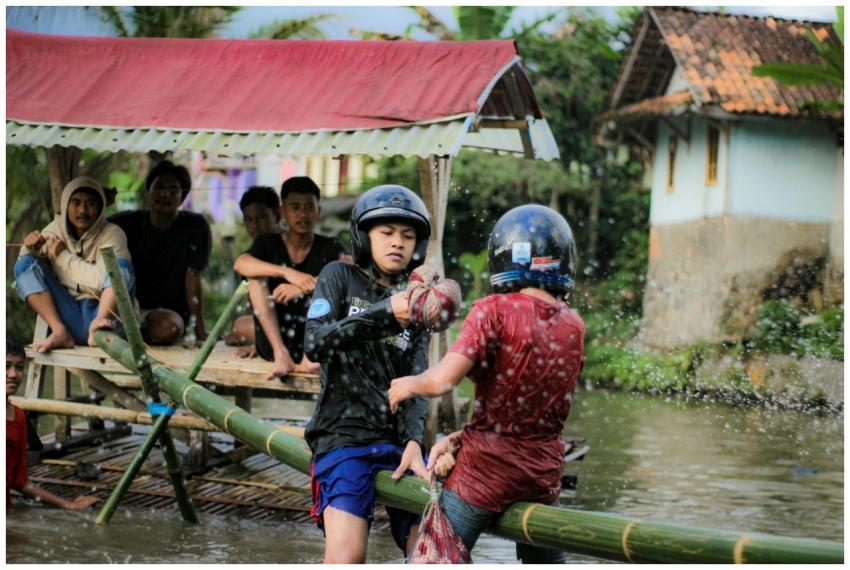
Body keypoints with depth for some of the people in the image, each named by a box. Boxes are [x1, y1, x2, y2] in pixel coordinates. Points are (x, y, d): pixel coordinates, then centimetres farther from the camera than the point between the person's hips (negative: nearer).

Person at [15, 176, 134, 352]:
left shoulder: (112, 234, -6)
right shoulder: (56, 229, 7)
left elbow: (102, 279, -19)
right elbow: (25, 268, 12)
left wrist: (64, 256, -12)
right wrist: (31, 248, -10)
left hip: (100, 311, -4)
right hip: (68, 318, 4)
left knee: (122, 265, -24)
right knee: (25, 263, -9)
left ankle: (98, 327, -44)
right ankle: (59, 332, -24)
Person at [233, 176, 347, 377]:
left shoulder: (329, 248, 4)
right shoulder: (268, 244, 5)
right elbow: (240, 264, -18)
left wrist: (303, 287, -31)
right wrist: (288, 273, -33)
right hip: (273, 343, 1)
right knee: (257, 276, -15)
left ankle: (310, 356, -26)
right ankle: (280, 354, -26)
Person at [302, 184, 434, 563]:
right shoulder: (339, 278, 7)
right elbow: (315, 343, -11)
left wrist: (414, 441, -13)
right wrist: (384, 311, -20)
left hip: (399, 441, 4)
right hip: (345, 436, -4)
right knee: (347, 557, -23)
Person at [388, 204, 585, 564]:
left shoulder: (495, 310, -14)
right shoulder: (574, 326, 3)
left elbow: (442, 380, -24)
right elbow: (521, 404, 8)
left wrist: (407, 384, -2)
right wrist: (456, 439, 8)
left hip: (486, 472, -5)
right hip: (545, 474, 5)